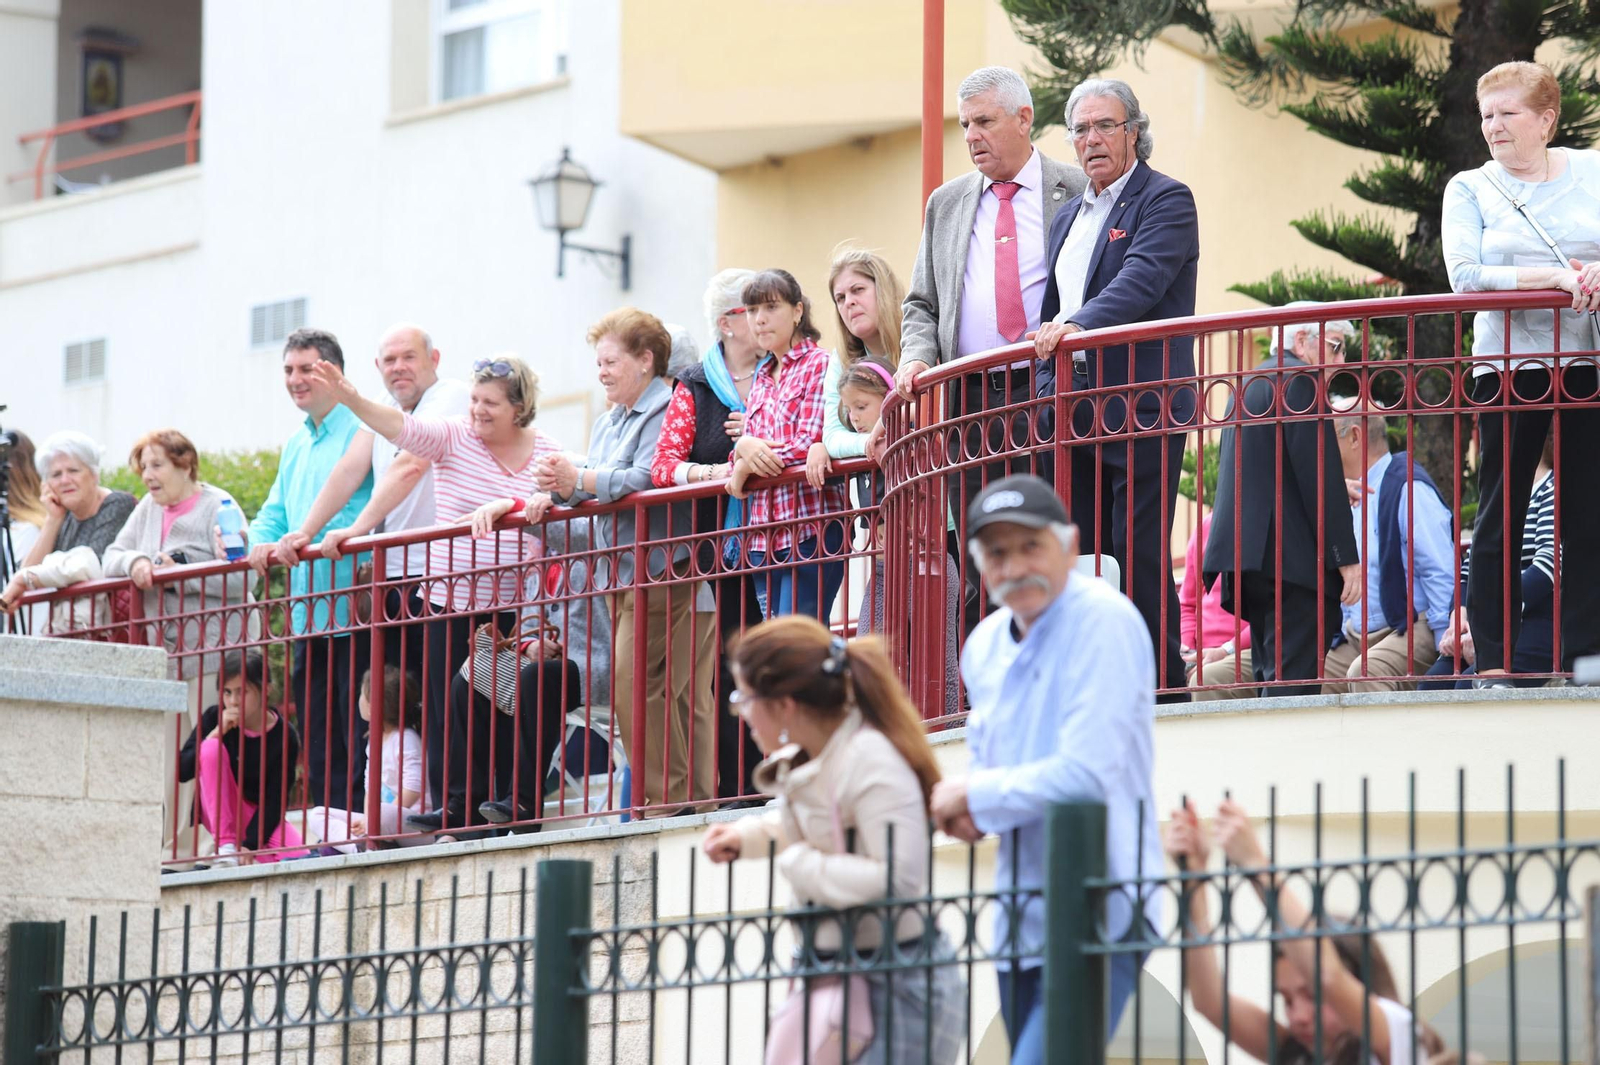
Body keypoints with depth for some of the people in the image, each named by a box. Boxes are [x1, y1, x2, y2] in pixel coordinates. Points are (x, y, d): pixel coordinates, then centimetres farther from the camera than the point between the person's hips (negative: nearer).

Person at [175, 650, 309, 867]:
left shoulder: (284, 735, -13)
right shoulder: (215, 718, -10)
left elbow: (276, 799, -14)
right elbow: (183, 772, -17)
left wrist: (250, 844, -23)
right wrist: (217, 732, -28)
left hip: (261, 816, -1)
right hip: (219, 812, 1)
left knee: (298, 856, -29)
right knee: (211, 748, -27)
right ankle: (225, 845, -24)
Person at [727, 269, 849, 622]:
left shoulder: (819, 364, -3)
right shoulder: (762, 379, 21)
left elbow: (810, 445, -11)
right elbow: (746, 451, 16)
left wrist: (746, 466, -3)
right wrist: (744, 446, -8)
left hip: (810, 529, -8)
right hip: (764, 534, 8)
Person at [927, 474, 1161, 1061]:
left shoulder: (1104, 621, -14)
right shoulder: (984, 644, 11)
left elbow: (1089, 773, -23)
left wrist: (973, 795, -10)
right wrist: (970, 811, 0)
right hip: (1020, 921, 9)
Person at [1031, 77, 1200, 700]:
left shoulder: (1166, 200, -3)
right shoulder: (1069, 217, 22)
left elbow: (1141, 280, -20)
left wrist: (1079, 324, -34)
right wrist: (1048, 400, 16)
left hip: (1141, 409, -8)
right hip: (1077, 410, 8)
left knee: (1138, 551, -9)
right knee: (1079, 554, 5)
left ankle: (1163, 690, -5)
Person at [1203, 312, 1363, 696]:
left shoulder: (1249, 383, 21)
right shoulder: (1301, 381, -8)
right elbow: (1320, 473, -15)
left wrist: (1335, 493, 31)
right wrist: (1346, 557, -14)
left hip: (1244, 550, 10)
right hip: (1291, 557, -10)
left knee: (1269, 677, 10)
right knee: (1295, 678, -13)